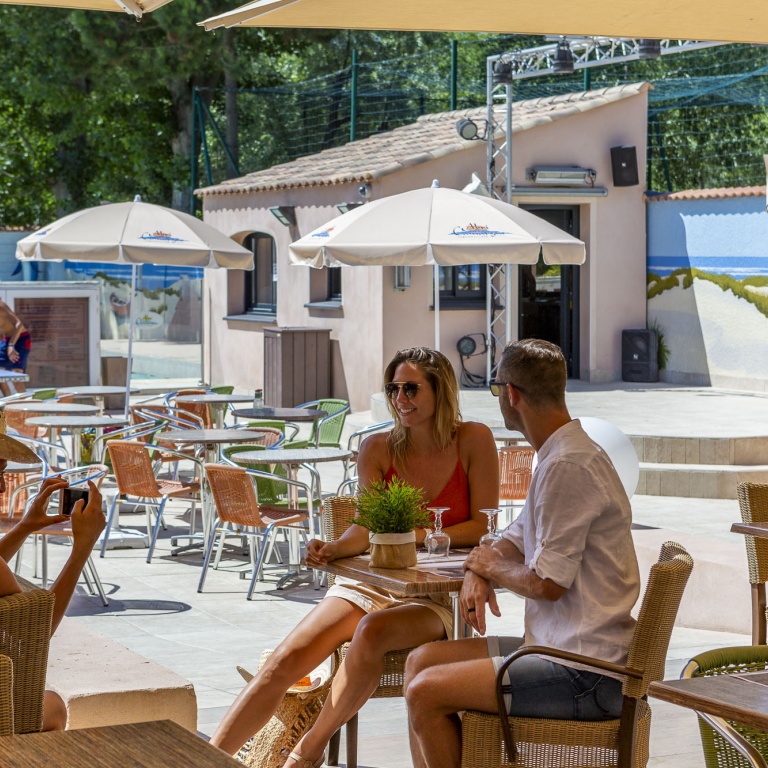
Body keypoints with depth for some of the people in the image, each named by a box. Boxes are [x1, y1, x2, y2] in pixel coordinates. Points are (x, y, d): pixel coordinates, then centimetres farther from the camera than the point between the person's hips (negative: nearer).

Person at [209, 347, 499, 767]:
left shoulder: (473, 441, -3)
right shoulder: (377, 449, 4)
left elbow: (483, 526, -4)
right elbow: (365, 528, -1)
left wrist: (418, 536, -15)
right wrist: (334, 549, -23)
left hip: (439, 594, -4)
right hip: (374, 583, 4)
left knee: (371, 631, -37)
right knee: (285, 659, -18)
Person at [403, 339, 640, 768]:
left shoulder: (568, 467, -19)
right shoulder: (559, 454, 15)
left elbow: (548, 583, -20)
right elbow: (517, 539, 23)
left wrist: (493, 566, 0)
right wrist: (479, 570, 1)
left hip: (587, 677, -11)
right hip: (562, 649, 11)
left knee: (426, 693, -15)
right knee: (422, 661, 13)